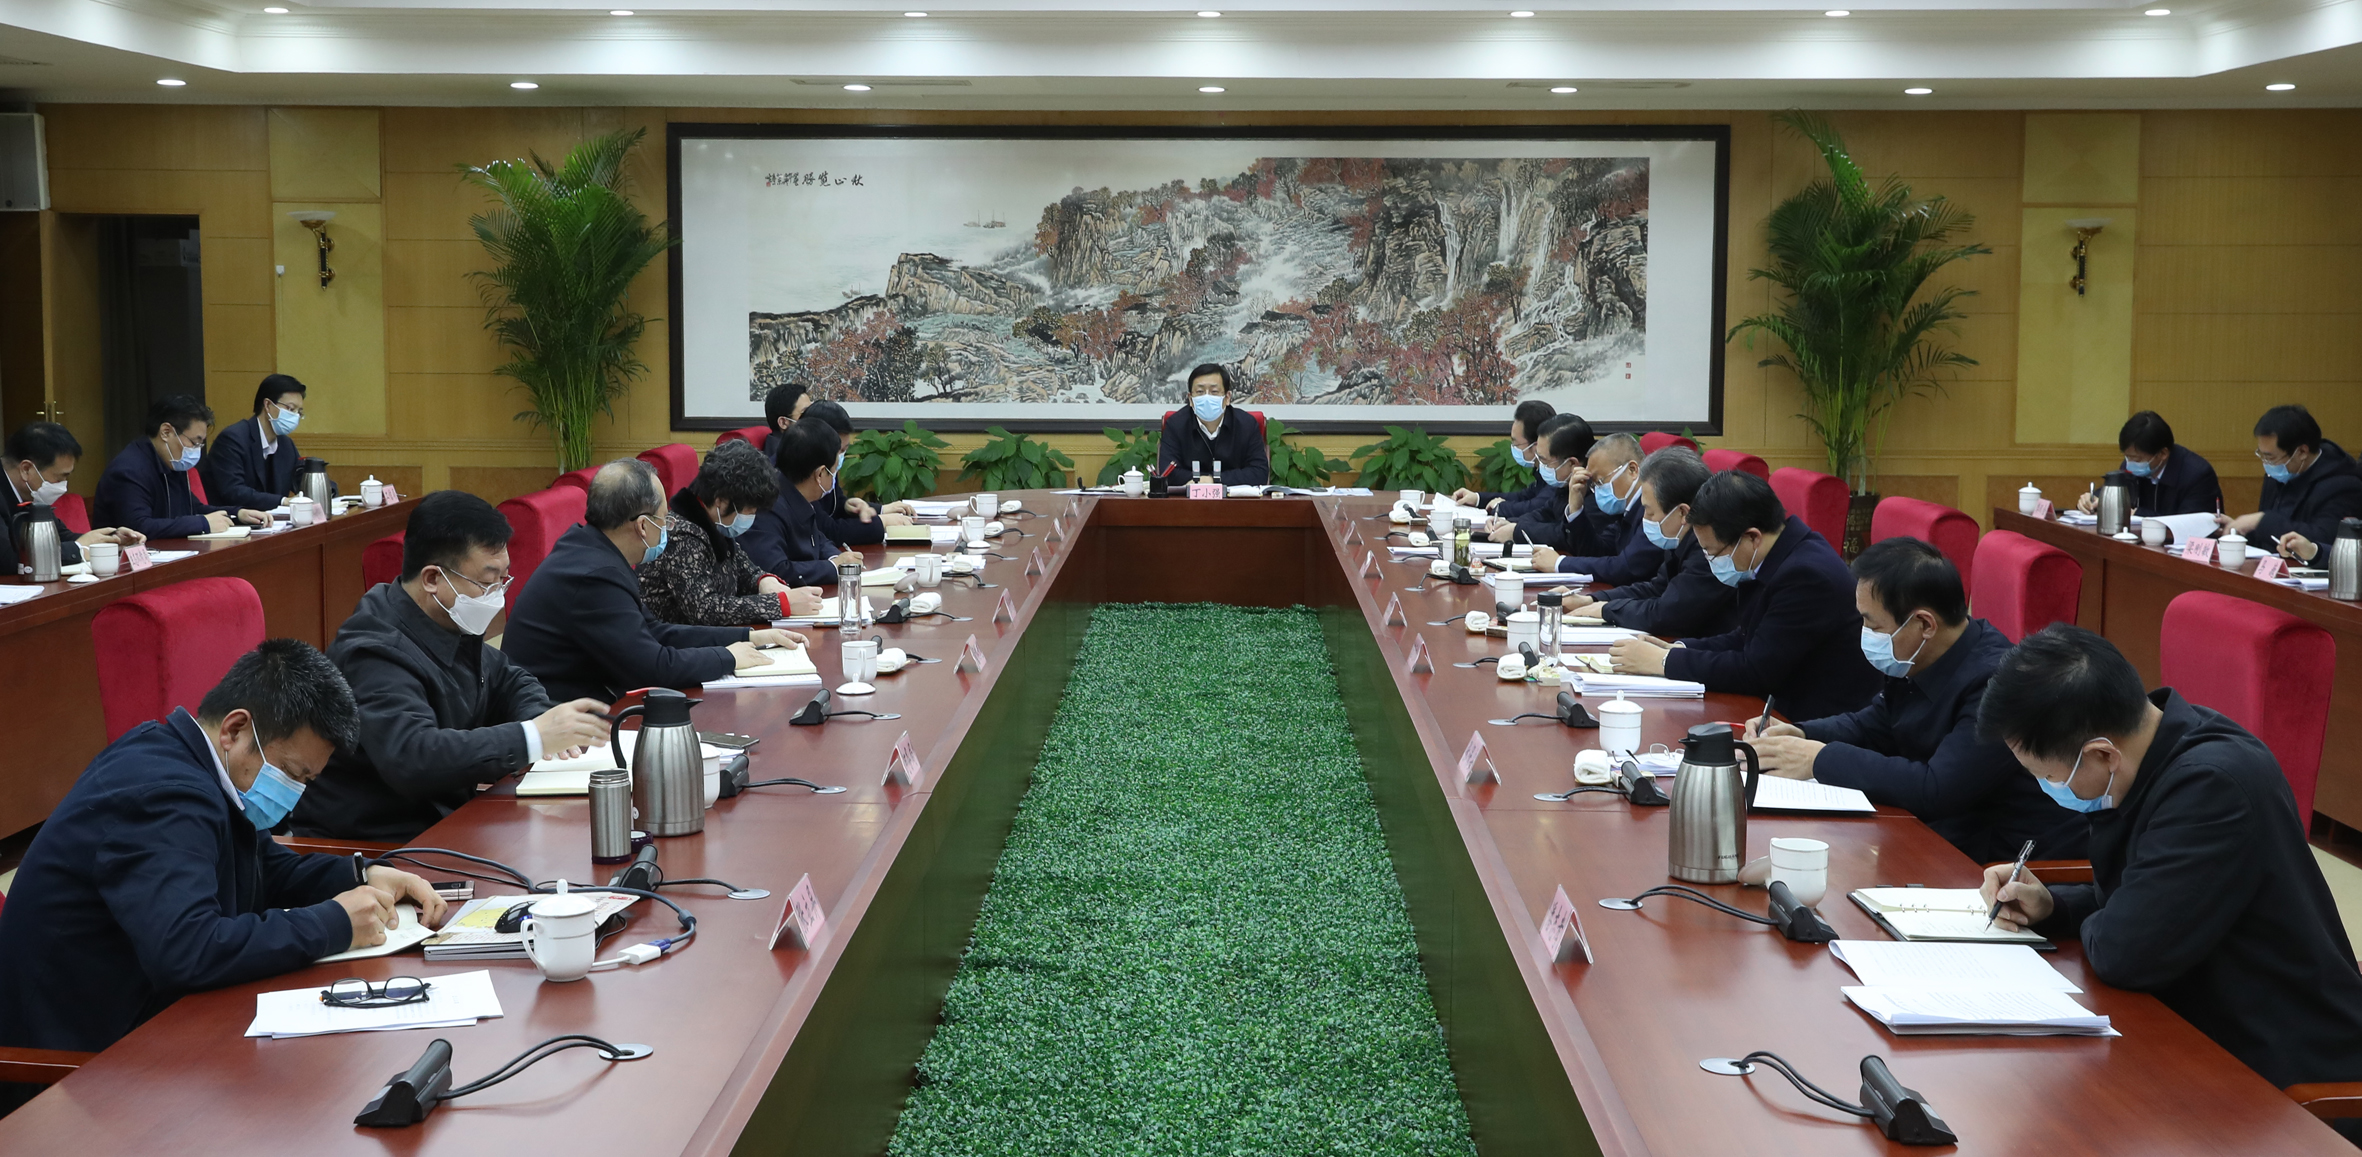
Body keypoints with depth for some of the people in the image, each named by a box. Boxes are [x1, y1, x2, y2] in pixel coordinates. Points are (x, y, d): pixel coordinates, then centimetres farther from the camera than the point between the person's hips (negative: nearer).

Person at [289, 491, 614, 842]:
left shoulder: (453, 626, 7)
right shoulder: (376, 653, -21)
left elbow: (510, 682, 23)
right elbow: (410, 757, -36)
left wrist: (541, 721, -1)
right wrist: (532, 738, -34)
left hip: (442, 819, 9)